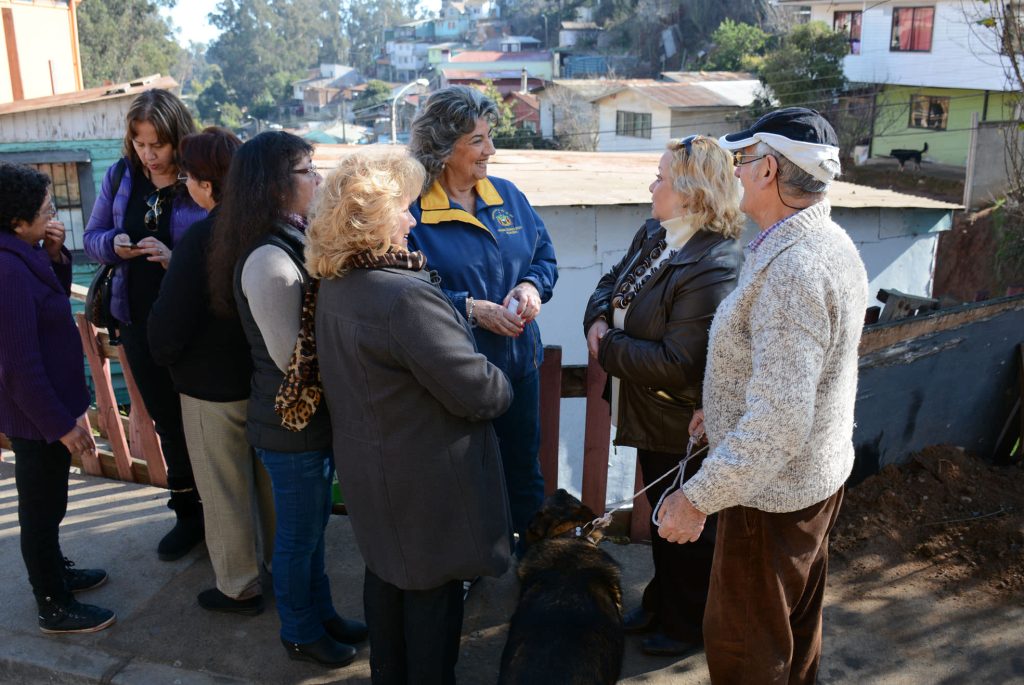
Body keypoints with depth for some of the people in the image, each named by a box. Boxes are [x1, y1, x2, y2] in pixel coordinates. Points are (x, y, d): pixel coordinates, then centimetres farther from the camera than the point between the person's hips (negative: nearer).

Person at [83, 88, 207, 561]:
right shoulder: (121, 176, 3)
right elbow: (92, 238, 9)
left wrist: (176, 259, -30)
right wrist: (113, 244, -12)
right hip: (140, 322, 5)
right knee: (168, 422, 17)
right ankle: (189, 514, 34)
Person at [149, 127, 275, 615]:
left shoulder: (201, 241, -25)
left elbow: (168, 326, -22)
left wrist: (164, 355, 0)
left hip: (214, 386, -6)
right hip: (270, 378, 6)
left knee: (225, 491, 11)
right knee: (270, 478, 23)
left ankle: (238, 588, 27)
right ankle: (283, 562, 41)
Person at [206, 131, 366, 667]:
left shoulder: (295, 243, 4)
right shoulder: (268, 261, -26)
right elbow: (291, 357, -23)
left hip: (314, 414, 9)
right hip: (292, 425, -9)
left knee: (312, 526, 24)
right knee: (298, 536, 12)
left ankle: (322, 614, 43)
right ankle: (301, 633, 34)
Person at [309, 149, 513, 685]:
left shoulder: (334, 286, -1)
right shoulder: (407, 297, -30)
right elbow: (475, 391, -25)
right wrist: (501, 385, -5)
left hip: (368, 467, 9)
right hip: (427, 476, -9)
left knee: (385, 572, 25)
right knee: (432, 587, 11)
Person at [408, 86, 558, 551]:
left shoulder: (508, 196, 4)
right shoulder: (412, 210, -13)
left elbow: (544, 255, 10)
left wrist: (532, 286, -11)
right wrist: (471, 309, -24)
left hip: (519, 362, 5)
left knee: (524, 468, 20)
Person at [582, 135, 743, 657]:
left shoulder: (712, 269, -29)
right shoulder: (654, 234, 0)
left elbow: (677, 364, -31)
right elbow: (612, 281, 12)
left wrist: (608, 348, -20)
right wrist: (598, 319, -9)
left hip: (683, 429, -9)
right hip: (650, 417, 9)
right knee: (661, 515, 26)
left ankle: (689, 626, 37)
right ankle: (661, 604, 48)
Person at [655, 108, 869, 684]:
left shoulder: (791, 270, -30)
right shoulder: (831, 241, 3)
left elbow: (779, 425, -33)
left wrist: (698, 499, -27)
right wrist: (724, 410, 20)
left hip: (775, 489, -10)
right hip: (819, 472, 10)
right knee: (798, 624, 28)